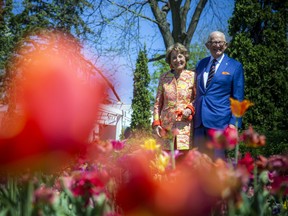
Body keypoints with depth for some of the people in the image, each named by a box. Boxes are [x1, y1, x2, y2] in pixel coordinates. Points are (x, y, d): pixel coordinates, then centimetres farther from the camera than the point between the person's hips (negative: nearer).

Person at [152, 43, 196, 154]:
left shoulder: (192, 76, 5)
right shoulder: (164, 78, 11)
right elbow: (158, 103, 14)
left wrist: (190, 108, -9)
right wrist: (156, 123, 5)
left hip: (186, 126, -2)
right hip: (167, 126, 2)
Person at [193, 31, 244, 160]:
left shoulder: (235, 66, 2)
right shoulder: (200, 64, 15)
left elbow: (238, 98, 1)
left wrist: (234, 122, -7)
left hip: (219, 120, -4)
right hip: (199, 120, 5)